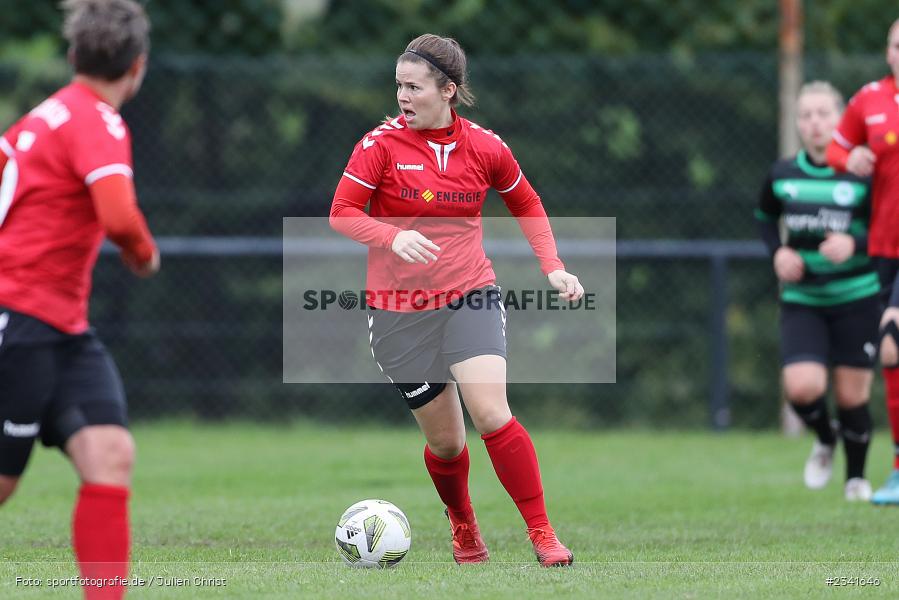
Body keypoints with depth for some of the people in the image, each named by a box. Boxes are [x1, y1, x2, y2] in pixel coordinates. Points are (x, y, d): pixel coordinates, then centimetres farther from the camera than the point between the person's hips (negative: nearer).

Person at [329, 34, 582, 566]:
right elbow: (342, 213, -9)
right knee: (445, 440, 6)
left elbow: (527, 205, 15)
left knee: (492, 414, -20)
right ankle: (464, 529, 34)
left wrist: (553, 267, 4)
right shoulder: (382, 144, -7)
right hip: (399, 310, 0)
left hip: (470, 299, 0)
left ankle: (542, 534, -11)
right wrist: (392, 236, -27)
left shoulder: (485, 148, -1)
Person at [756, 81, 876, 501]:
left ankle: (856, 476, 26)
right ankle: (824, 440, 18)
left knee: (851, 396, 2)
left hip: (856, 297, -2)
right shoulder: (783, 175, 1)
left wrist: (855, 244, -26)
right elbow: (764, 218, 20)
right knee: (802, 387, -16)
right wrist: (778, 252, 1)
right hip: (802, 299, 2)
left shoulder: (860, 175, -10)